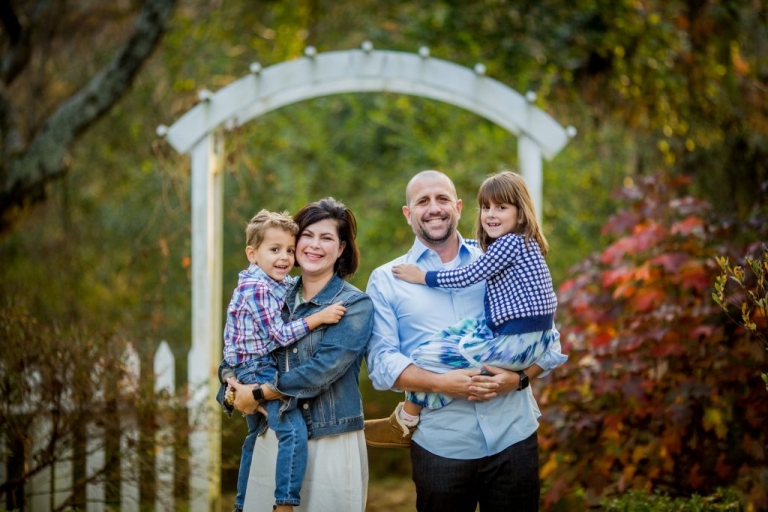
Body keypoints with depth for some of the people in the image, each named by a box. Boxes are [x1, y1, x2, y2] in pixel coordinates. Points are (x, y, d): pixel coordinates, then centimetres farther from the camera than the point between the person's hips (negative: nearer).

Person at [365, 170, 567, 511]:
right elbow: (381, 362, -3)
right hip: (440, 445, -1)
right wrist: (441, 384, -18)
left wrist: (519, 377, -11)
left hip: (513, 436, 1)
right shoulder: (386, 281, 7)